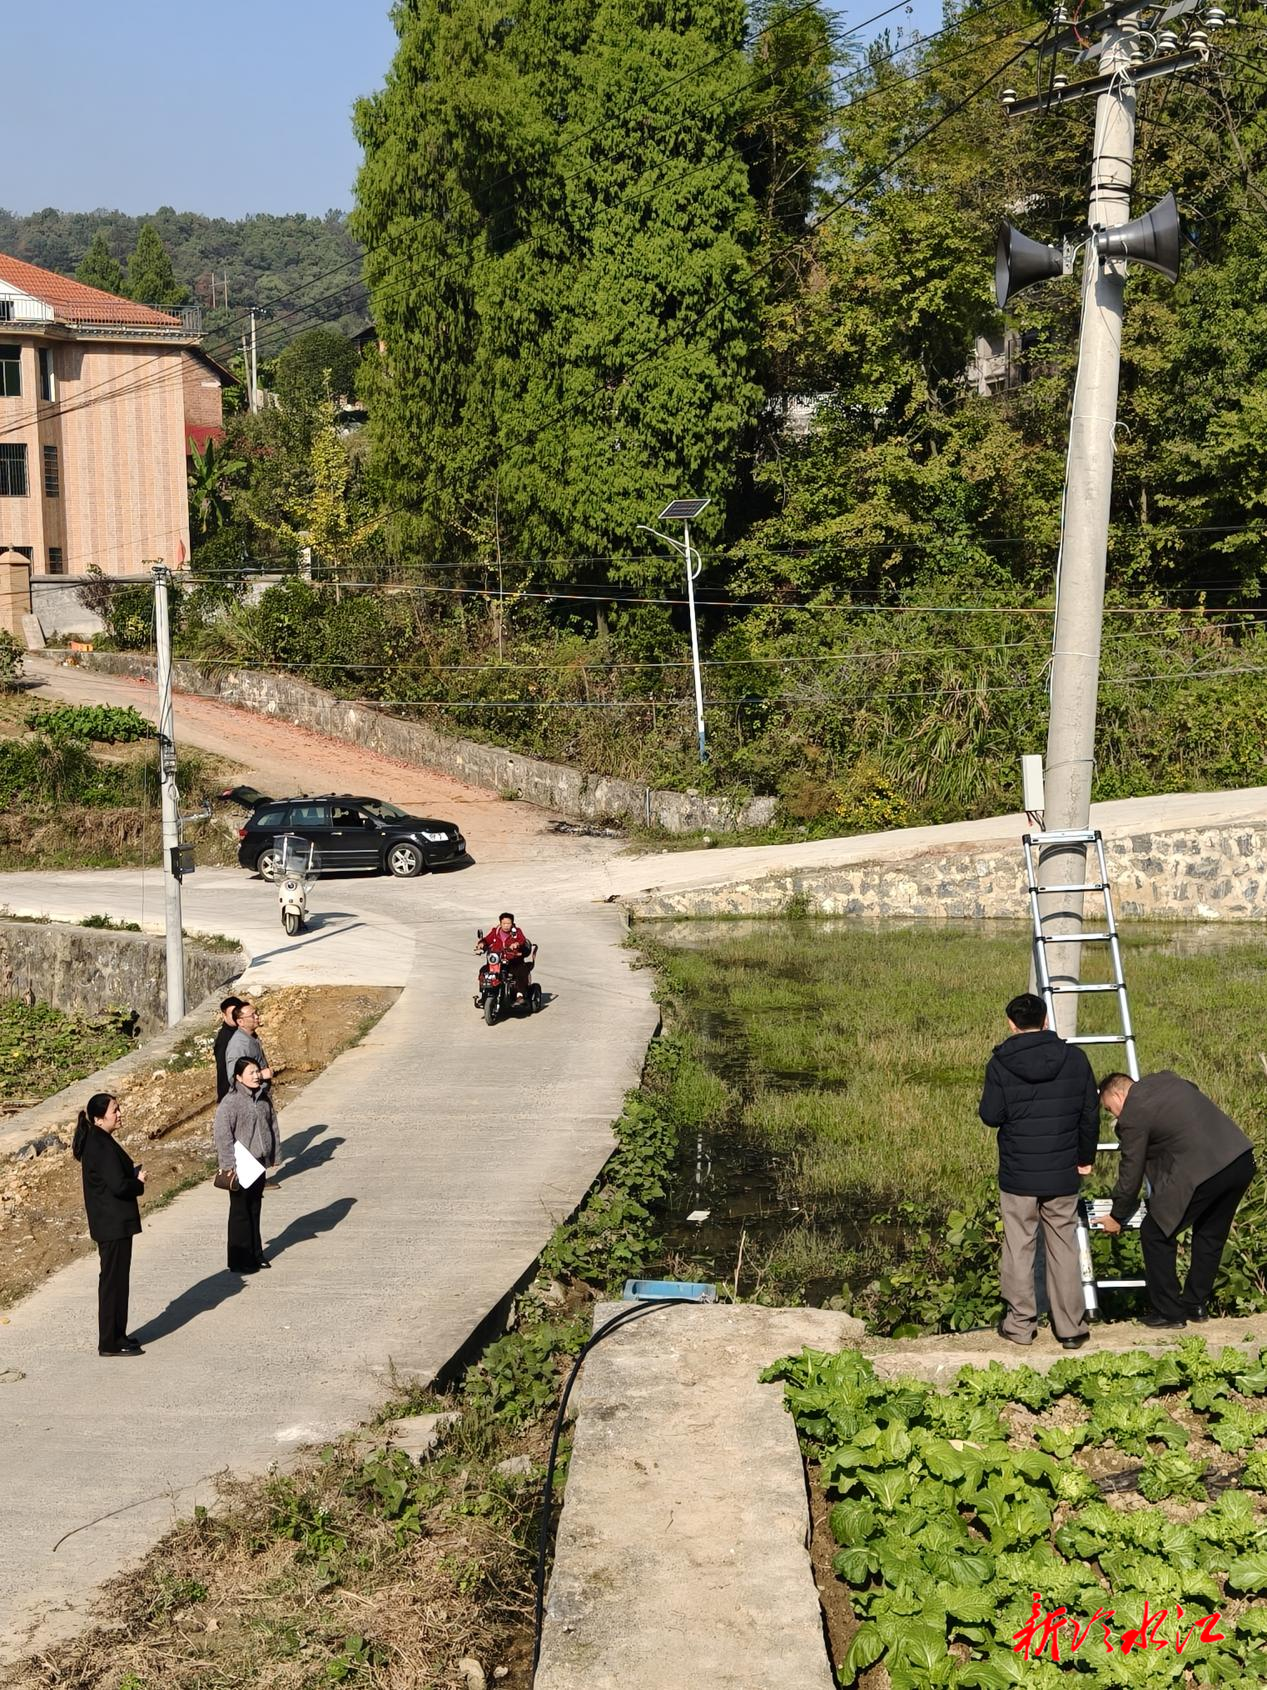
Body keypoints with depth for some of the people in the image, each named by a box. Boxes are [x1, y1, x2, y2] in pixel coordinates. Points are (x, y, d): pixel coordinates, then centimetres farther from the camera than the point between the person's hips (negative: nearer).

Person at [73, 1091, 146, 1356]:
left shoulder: (95, 1142, 10)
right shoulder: (102, 1146, -21)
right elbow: (119, 1185, -26)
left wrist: (135, 1173, 1)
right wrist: (139, 1182, -8)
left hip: (109, 1222, 10)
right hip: (114, 1223, -10)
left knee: (115, 1279, 17)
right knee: (113, 1280, -1)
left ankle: (116, 1335, 26)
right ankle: (110, 1343, 6)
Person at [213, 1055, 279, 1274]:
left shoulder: (264, 1098, 4)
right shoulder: (231, 1102, -18)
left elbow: (272, 1126, 13)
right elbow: (222, 1133, -21)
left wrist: (274, 1155, 13)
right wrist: (229, 1165, -22)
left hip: (258, 1163, 7)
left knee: (255, 1209, 17)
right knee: (241, 1212, 3)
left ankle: (255, 1254, 28)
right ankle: (240, 1261, 12)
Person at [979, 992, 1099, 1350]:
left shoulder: (1000, 1065, -11)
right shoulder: (1074, 1059, -4)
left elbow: (991, 1116, -7)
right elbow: (1091, 1113, 1)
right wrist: (1085, 1157, 13)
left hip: (1018, 1174, -2)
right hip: (1063, 1174, 2)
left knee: (1019, 1248, 10)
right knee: (1064, 1247, 11)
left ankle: (1020, 1324, 17)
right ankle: (1071, 1327, 15)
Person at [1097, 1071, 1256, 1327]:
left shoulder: (1132, 1116, -3)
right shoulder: (1165, 1079, 18)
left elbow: (1131, 1173, 4)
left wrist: (1117, 1217, 18)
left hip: (1203, 1172, -9)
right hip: (1242, 1159, 9)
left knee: (1155, 1234, 7)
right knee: (1210, 1234, 25)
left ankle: (1168, 1312, 12)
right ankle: (1196, 1304, 34)